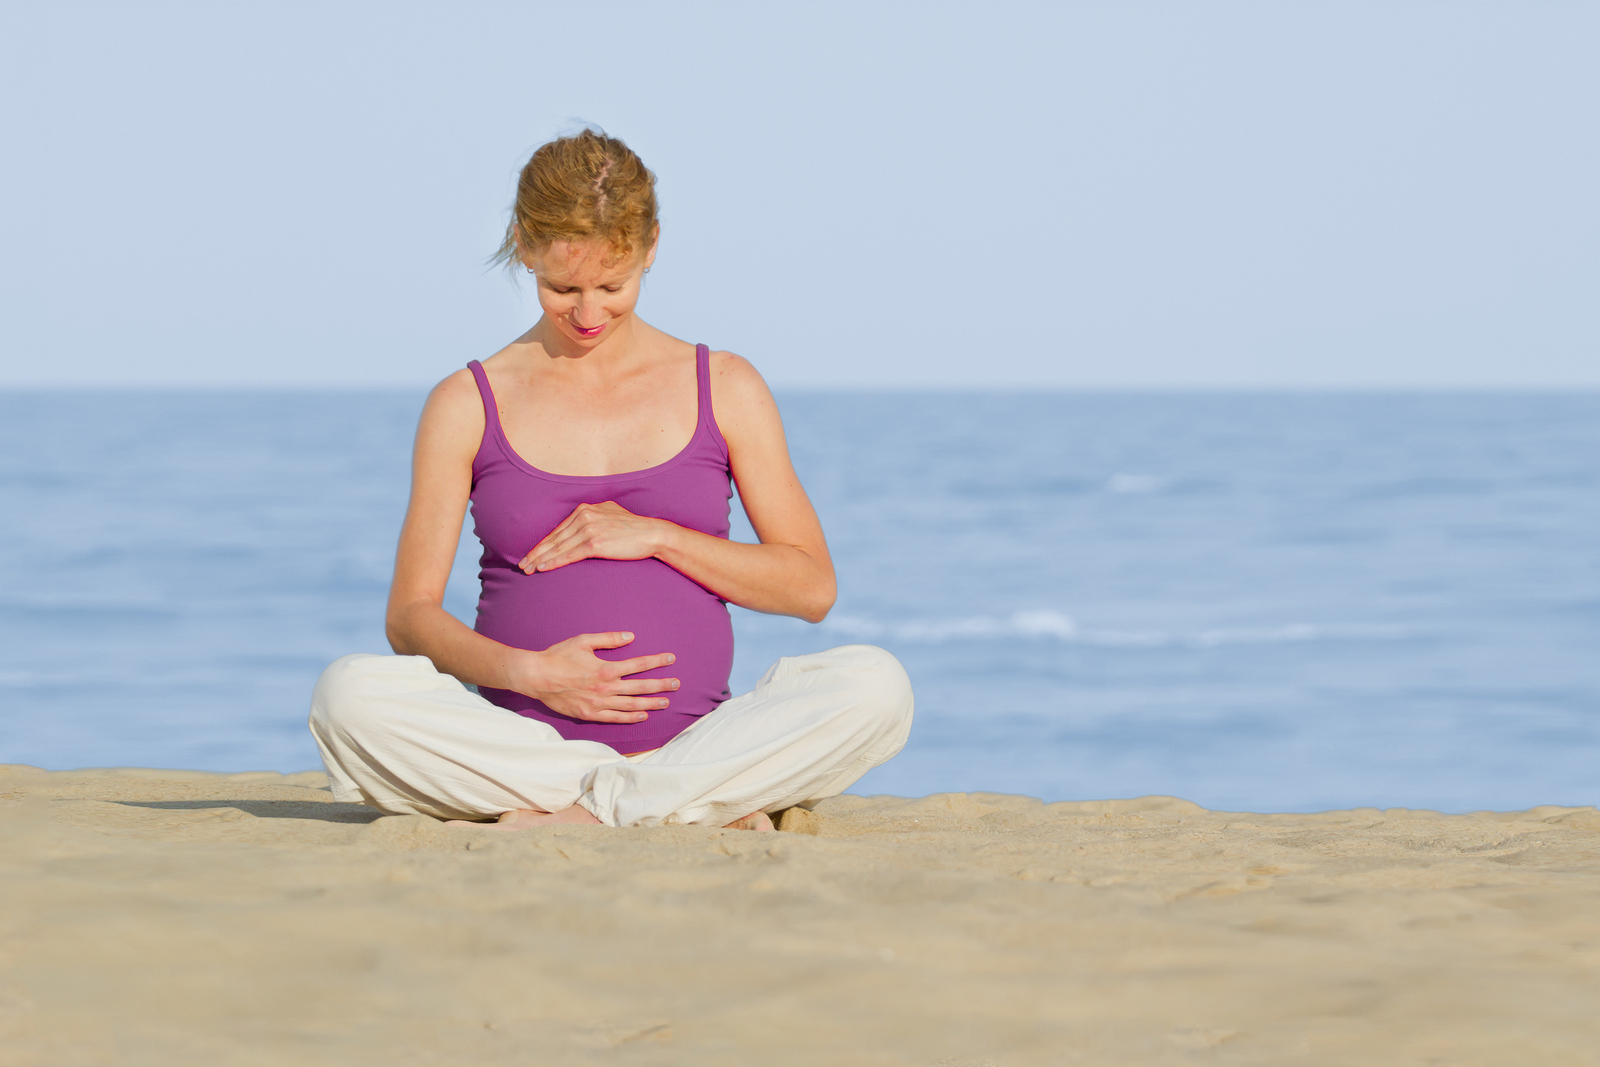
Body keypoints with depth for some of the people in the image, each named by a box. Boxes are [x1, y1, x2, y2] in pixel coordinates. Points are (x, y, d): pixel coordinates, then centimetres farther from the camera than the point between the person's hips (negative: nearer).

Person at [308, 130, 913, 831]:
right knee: (350, 695, -32)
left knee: (875, 687, -27)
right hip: (523, 741, 0)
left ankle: (593, 811, -24)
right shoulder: (467, 406, 9)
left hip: (692, 736, 0)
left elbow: (812, 587, 8)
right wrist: (526, 671, -15)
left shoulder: (725, 390, 12)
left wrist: (654, 536, -5)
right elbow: (410, 618, 5)